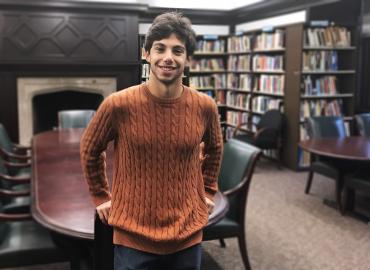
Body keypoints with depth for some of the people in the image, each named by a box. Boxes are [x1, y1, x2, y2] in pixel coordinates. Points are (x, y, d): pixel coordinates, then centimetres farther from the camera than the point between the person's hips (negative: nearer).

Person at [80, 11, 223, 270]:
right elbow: (90, 150, 3)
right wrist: (101, 197, 6)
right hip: (133, 235, -2)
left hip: (188, 234, 3)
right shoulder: (118, 104, -15)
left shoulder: (205, 106, -7)